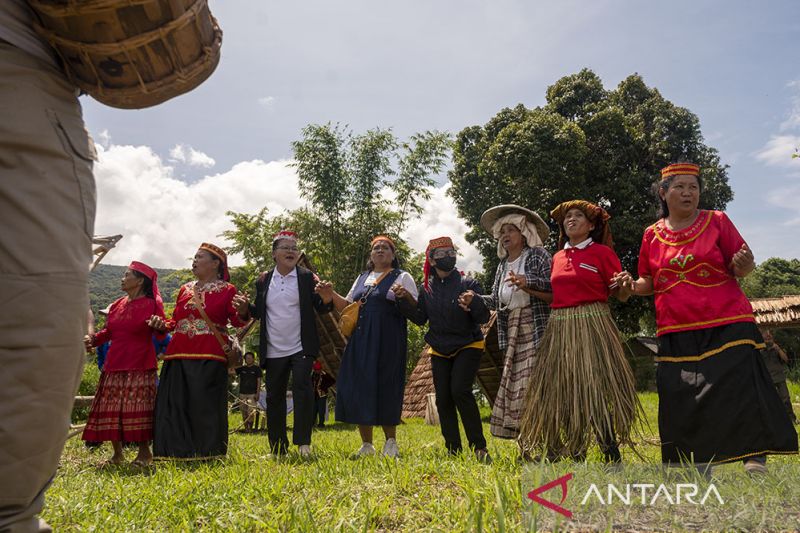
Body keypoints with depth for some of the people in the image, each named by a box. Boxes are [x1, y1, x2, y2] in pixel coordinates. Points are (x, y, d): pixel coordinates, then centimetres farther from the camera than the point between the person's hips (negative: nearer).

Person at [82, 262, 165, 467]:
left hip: (140, 366, -6)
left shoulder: (151, 305, -3)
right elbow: (108, 331, 18)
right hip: (114, 365, 6)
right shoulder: (117, 305, 15)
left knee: (138, 409, -7)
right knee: (111, 409, 7)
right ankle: (117, 453, 20)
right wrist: (93, 339, 1)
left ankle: (144, 452, 6)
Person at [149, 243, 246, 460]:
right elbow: (175, 321, 22)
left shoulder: (227, 290, 4)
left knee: (205, 406, -6)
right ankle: (179, 453, 14)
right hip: (179, 356, 5)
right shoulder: (185, 289, 18)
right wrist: (162, 324, 2)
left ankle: (206, 454, 6)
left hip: (209, 358, -5)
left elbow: (238, 322, -4)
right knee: (175, 405, 4)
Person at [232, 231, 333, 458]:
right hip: (273, 351, 3)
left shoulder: (307, 277, -1)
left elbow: (320, 308, -3)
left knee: (302, 387, -17)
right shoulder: (263, 280, 7)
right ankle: (278, 449, 19)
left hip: (301, 348, -3)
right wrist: (245, 308, -8)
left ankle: (303, 442, -8)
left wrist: (326, 299, -26)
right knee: (274, 396, 8)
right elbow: (258, 312, 13)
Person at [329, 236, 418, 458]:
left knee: (385, 388, -4)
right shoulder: (362, 278, 21)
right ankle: (367, 445, 14)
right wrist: (331, 294, 4)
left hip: (388, 342, -5)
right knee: (358, 389, 2)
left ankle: (391, 443, 13)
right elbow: (347, 306, 21)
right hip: (360, 340, 5)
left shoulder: (402, 277, 5)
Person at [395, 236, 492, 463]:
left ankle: (479, 446, -9)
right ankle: (453, 450, 13)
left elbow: (484, 318, -14)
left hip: (468, 346, -4)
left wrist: (474, 302, -35)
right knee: (443, 399, 3)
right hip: (439, 350, 5)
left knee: (460, 391, -21)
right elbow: (420, 318, 4)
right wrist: (404, 300, -9)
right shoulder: (426, 288, 3)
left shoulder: (468, 283, -10)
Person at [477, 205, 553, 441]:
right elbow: (496, 299, 14)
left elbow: (554, 286, -8)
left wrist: (528, 282, -21)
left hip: (538, 329, -6)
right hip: (512, 334, 6)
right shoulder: (503, 264, 19)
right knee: (516, 384, 3)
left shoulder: (538, 254, 2)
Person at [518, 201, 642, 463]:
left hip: (592, 326, -5)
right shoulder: (557, 257, 16)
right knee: (563, 392, 7)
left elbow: (620, 294, -3)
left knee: (595, 388, -7)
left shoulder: (602, 252, 0)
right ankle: (575, 454, 19)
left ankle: (611, 454, 6)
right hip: (559, 329, 5)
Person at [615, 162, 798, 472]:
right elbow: (650, 283, 15)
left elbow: (741, 268, 2)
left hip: (726, 326, -2)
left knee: (739, 389, -9)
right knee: (681, 403, 2)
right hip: (676, 332, 2)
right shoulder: (652, 235, 8)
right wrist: (632, 286, -6)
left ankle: (755, 458, 9)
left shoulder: (717, 221, 3)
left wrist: (744, 266, -21)